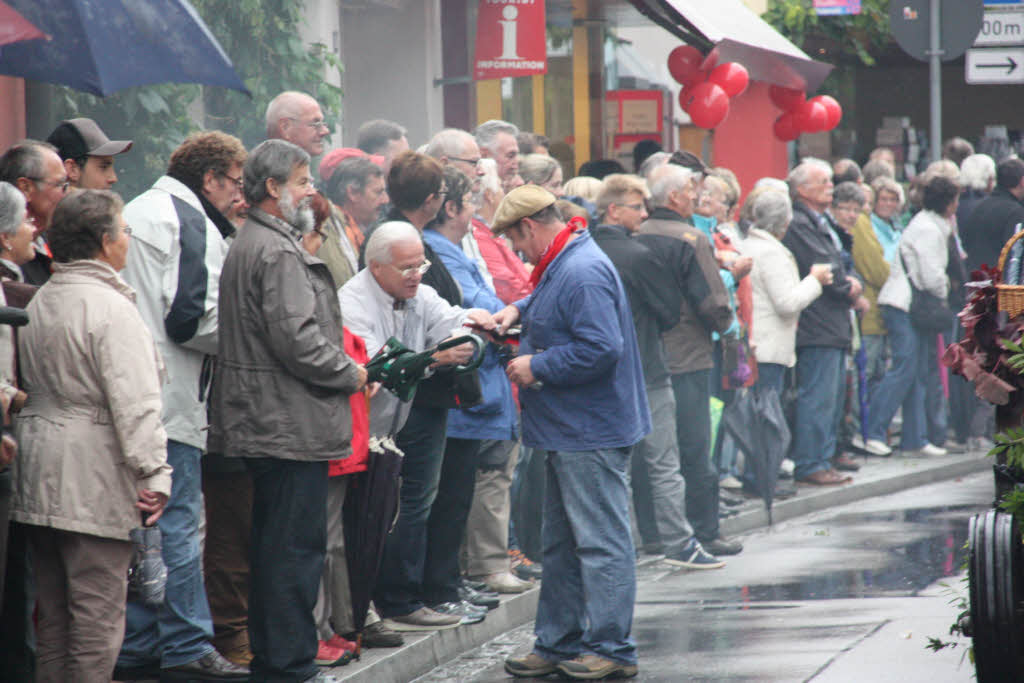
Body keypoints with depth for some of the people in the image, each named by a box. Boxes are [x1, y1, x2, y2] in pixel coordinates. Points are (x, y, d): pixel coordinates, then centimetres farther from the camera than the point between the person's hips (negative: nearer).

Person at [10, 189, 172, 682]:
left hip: (40, 475, 8)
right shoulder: (110, 308, -14)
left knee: (53, 614, 14)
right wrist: (153, 473, -18)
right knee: (97, 614, -5)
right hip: (94, 482, -8)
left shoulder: (38, 304, 12)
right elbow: (134, 401, -19)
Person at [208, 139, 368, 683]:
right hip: (291, 425, -11)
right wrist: (351, 373, -8)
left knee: (275, 545, 16)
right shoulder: (278, 253, -16)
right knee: (297, 547, -7)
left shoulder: (248, 245, 18)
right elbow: (297, 339, -23)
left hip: (265, 427, 11)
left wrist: (344, 368, 17)